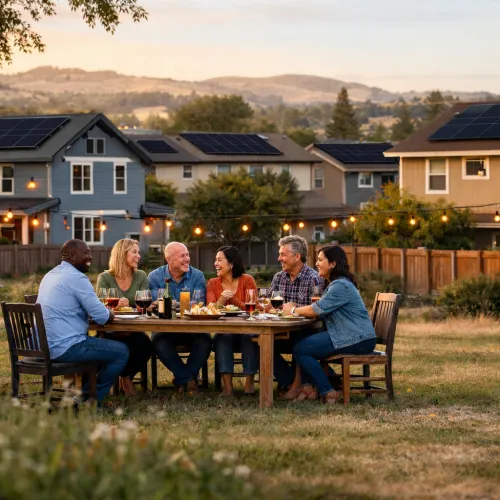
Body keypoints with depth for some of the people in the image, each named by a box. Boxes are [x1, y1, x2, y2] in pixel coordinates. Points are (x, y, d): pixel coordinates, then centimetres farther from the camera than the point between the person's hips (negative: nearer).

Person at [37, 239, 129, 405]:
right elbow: (102, 317, -17)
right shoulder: (77, 278, -15)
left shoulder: (50, 276, 15)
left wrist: (105, 311, 13)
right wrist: (111, 314, 7)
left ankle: (82, 394, 24)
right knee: (121, 352, 2)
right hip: (66, 347, -10)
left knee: (104, 345, 28)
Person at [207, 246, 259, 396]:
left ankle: (249, 384, -28)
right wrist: (222, 299, -23)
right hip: (224, 332, 2)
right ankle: (227, 385, -35)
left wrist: (232, 299, -21)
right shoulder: (213, 284, 6)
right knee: (222, 339, -32)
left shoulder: (247, 280, -1)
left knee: (250, 338, -34)